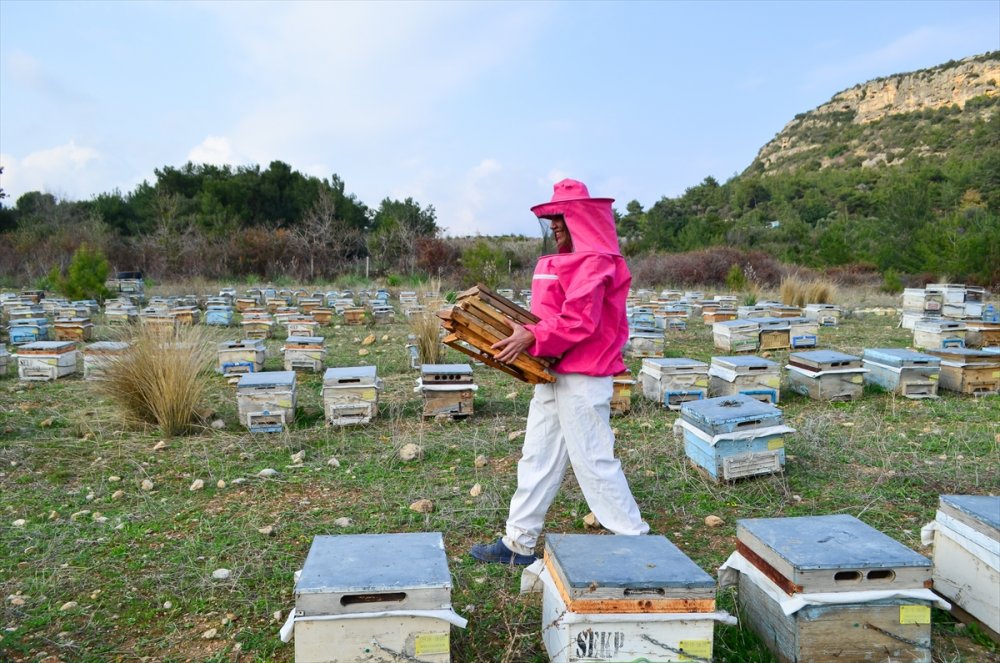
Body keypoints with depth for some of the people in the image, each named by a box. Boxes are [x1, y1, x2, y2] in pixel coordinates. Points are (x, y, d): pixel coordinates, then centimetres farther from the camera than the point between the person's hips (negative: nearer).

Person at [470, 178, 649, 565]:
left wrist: (532, 338, -25)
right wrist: (521, 331, 7)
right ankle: (518, 543, 21)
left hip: (583, 378, -10)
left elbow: (579, 320, -23)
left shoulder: (595, 261, -14)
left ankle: (635, 539, 16)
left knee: (593, 461, -1)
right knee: (537, 459, 12)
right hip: (553, 373, 10)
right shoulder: (563, 260, 15)